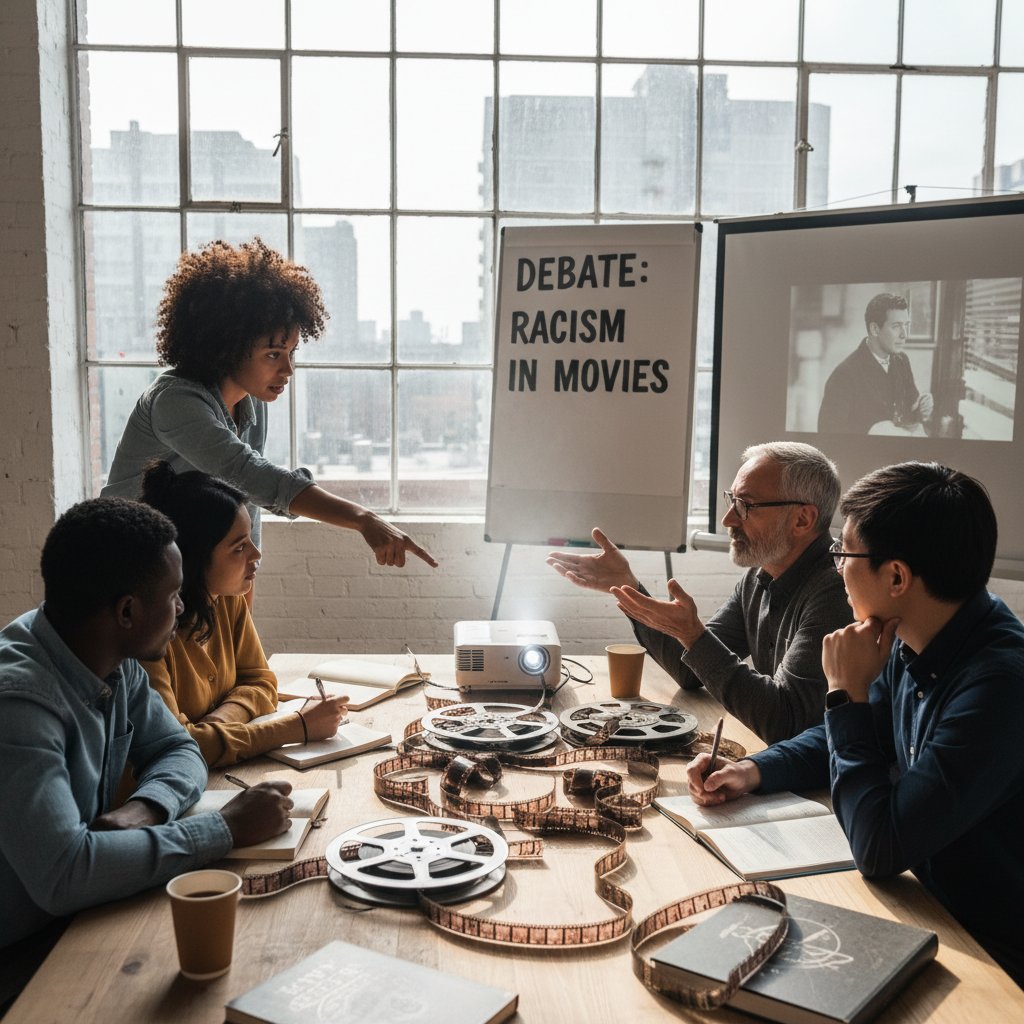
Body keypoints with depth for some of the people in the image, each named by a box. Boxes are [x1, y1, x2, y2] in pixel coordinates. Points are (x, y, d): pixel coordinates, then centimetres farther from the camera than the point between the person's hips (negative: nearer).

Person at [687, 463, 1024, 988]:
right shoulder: (909, 648, -5)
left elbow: (878, 849, -29)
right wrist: (755, 769, -4)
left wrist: (847, 692, -21)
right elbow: (847, 740, 14)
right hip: (933, 898, 7)